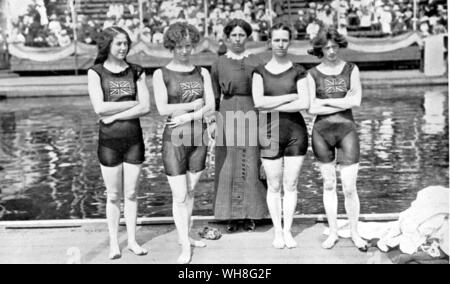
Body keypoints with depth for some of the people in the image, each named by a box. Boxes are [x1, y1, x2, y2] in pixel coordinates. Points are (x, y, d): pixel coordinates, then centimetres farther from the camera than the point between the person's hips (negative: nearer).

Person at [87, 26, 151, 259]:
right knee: (113, 195, 6)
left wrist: (115, 115, -14)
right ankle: (113, 243, 18)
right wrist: (132, 103, -9)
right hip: (109, 140, -2)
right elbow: (99, 108, -13)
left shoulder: (136, 72, 4)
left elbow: (146, 107, -6)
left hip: (134, 138, 2)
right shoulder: (96, 72, -1)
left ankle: (132, 240, 21)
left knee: (131, 193, 9)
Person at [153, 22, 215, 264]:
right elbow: (162, 109, -11)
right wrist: (193, 105, -7)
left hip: (199, 135, 3)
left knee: (190, 191, 13)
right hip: (175, 137, -3)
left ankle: (186, 235, 27)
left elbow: (211, 106, -1)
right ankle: (185, 248, 6)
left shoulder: (202, 73, 8)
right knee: (179, 196, -2)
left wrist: (186, 116, -16)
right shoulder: (161, 74, -1)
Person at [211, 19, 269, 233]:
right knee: (228, 166, 1)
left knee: (251, 165, 1)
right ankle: (231, 216, 10)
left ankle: (250, 215, 11)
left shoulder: (256, 62, 6)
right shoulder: (219, 64, 8)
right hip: (227, 115, 0)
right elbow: (214, 97, 10)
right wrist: (213, 122, 4)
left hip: (251, 113, 0)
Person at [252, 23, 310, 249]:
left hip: (296, 131, 0)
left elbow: (305, 104, -9)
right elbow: (258, 102, -10)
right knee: (274, 186, 5)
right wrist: (291, 97, -12)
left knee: (291, 185, 6)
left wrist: (272, 106, -12)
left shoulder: (298, 71, 3)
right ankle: (277, 232, 18)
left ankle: (288, 231, 19)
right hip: (270, 132, 0)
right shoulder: (260, 72, 4)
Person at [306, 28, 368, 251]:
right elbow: (312, 109, -8)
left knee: (349, 188, -3)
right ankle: (333, 232, 22)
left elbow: (356, 101, -10)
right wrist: (343, 103, -11)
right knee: (328, 185, 9)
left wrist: (325, 101, -9)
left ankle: (355, 233, 16)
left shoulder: (351, 69, 3)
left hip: (347, 130, -1)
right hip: (322, 131, 1)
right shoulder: (313, 74, 1)